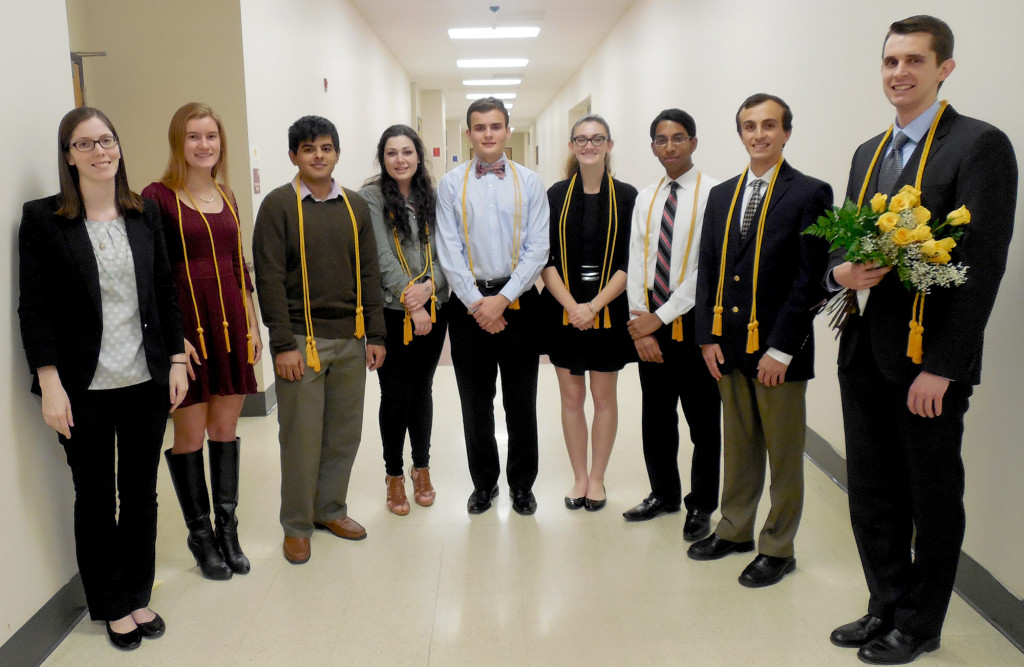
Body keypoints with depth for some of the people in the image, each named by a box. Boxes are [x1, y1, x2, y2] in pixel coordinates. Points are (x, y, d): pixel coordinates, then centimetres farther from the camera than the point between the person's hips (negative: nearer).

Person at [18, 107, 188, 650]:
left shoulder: (145, 214, 6)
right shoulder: (42, 219, -5)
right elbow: (34, 308, -7)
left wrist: (176, 360, 5)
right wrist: (50, 385, -12)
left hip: (146, 381, 3)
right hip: (84, 390, -3)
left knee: (141, 492, 13)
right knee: (96, 498, 11)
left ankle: (138, 595, 31)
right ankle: (111, 605, 28)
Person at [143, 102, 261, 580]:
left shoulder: (225, 196, 12)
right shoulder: (159, 197, -6)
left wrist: (252, 325, 12)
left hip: (231, 325, 5)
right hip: (187, 327, -5)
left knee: (225, 430, 11)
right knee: (190, 434, 5)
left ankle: (228, 529, 22)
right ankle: (200, 534, 20)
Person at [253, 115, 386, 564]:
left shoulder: (354, 206, 11)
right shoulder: (279, 205, -3)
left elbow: (368, 273, 12)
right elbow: (269, 279, -8)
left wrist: (374, 335, 6)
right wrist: (283, 344, -14)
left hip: (350, 340, 5)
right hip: (303, 340, -4)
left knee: (345, 432, 11)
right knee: (301, 435, 2)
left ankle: (330, 508, 29)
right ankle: (297, 525, 17)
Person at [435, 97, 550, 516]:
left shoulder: (529, 183, 2)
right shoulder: (451, 184, 3)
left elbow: (537, 248, -3)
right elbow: (449, 252, -2)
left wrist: (503, 299, -12)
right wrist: (476, 302, -11)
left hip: (518, 300, 0)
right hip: (469, 301, 1)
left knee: (521, 400, 7)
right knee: (475, 402, 9)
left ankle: (522, 484, 22)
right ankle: (484, 482, 25)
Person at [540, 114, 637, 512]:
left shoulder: (626, 196, -2)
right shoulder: (556, 195, 2)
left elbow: (629, 262, -6)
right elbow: (546, 260, -2)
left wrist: (595, 305, -15)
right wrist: (571, 304, -14)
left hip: (608, 310, -1)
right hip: (563, 310, 1)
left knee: (604, 396, 8)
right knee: (571, 396, 8)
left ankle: (597, 478, 23)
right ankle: (579, 477, 22)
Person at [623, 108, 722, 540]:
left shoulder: (713, 194, -8)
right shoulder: (645, 199, 10)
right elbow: (637, 264, 6)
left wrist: (662, 316, -13)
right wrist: (640, 326, -3)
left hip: (693, 321, -5)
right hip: (649, 320, 5)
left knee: (703, 420, 6)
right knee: (655, 415, 14)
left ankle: (701, 506, 21)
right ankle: (664, 494, 32)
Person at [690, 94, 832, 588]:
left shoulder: (809, 194, -6)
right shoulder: (721, 195, 11)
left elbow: (811, 278, -11)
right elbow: (708, 269, 11)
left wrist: (780, 349, -15)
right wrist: (708, 336, 2)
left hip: (780, 349, -5)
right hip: (730, 346, 5)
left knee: (784, 454, 7)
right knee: (738, 447, 17)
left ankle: (778, 548, 20)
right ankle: (734, 531, 32)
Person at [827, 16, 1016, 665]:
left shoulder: (980, 145, -8)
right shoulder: (868, 153, 14)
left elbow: (983, 264, -15)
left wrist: (941, 367, -18)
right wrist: (840, 269, -8)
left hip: (929, 363, -6)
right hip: (865, 354, 7)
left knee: (932, 496, 9)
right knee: (871, 491, 14)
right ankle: (886, 606, 31)